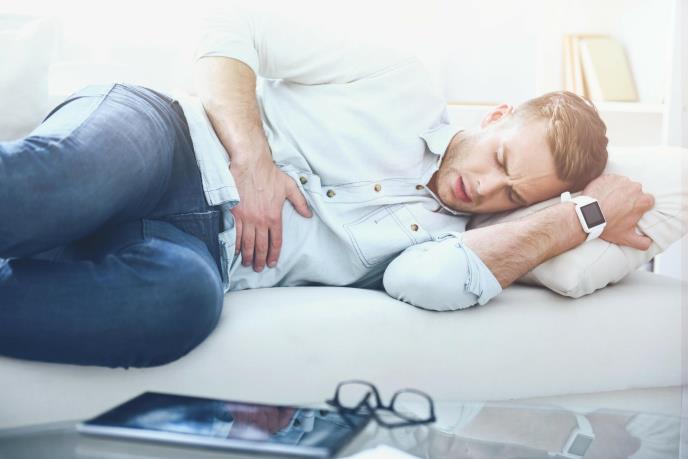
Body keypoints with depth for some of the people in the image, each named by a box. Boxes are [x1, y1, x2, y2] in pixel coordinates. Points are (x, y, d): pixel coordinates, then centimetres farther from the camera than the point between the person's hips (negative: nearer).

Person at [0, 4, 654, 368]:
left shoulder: (444, 237, 13)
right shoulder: (402, 82, 8)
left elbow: (431, 282, -15)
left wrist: (583, 217, -4)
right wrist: (253, 159, -13)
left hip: (200, 251, 1)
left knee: (183, 297, -38)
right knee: (74, 180, -39)